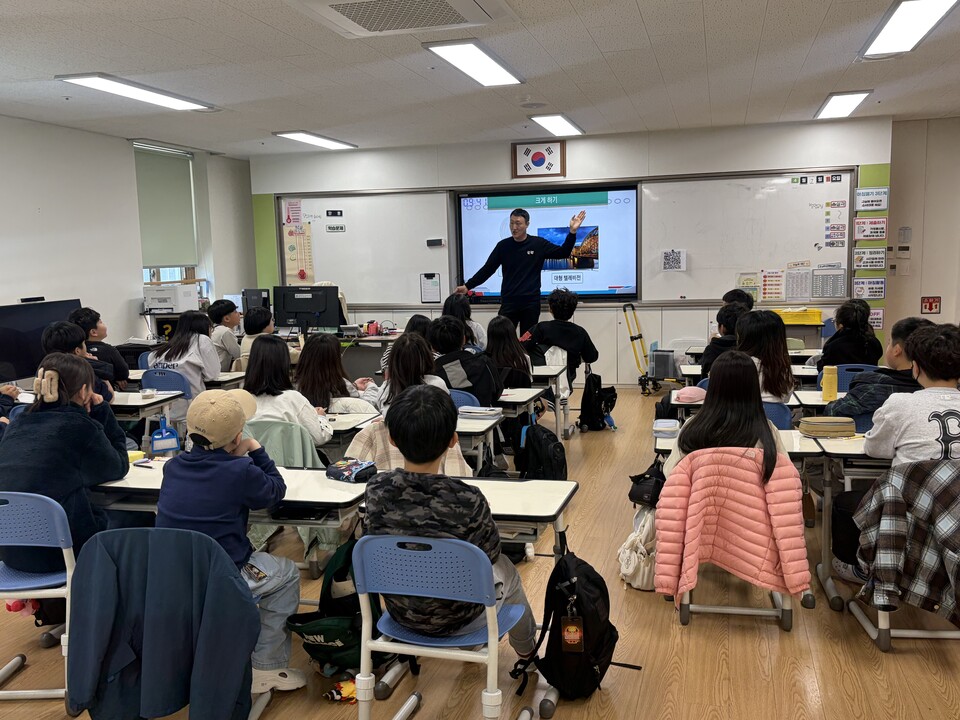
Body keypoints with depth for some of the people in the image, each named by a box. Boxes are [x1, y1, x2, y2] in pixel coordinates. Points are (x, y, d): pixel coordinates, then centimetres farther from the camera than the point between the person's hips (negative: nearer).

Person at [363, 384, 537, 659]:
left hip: (400, 613, 3)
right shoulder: (468, 500, -31)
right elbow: (490, 554, -12)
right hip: (456, 617, -3)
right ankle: (527, 649, 57)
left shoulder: (376, 490, -20)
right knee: (505, 569, 30)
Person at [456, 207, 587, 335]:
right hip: (509, 301, 0)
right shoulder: (503, 246, 2)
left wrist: (572, 232, -9)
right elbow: (488, 269, 5)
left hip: (531, 302, 0)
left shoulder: (538, 244, 1)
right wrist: (467, 286, -2)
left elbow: (562, 253, 4)